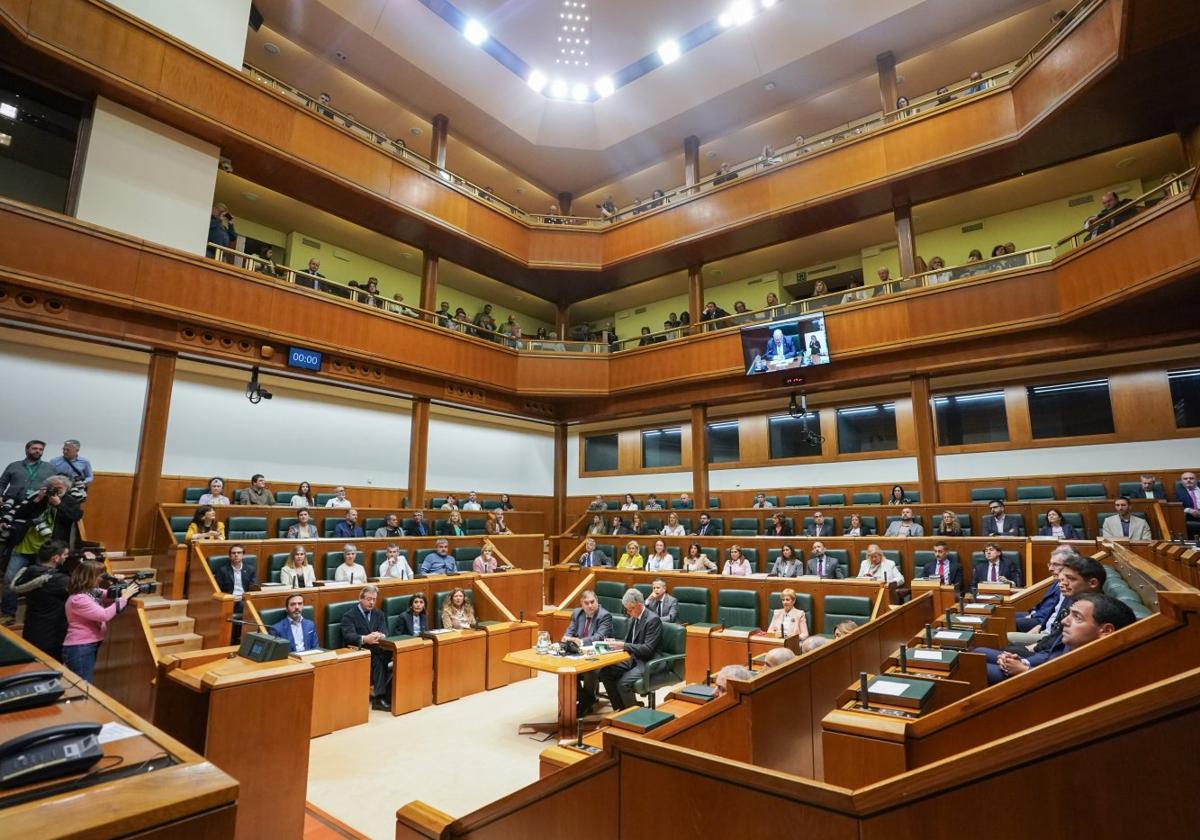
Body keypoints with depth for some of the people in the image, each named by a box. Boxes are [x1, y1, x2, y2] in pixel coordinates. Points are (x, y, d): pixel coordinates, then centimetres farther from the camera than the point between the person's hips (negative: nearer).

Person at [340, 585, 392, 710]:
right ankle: (379, 696, -26)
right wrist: (364, 639, -36)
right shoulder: (349, 615, 1)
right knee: (379, 659, -33)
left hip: (378, 650, 4)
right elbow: (349, 636, -15)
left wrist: (380, 636, -24)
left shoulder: (379, 614, 16)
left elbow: (385, 632, 2)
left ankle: (379, 695, -22)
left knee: (392, 654, -27)